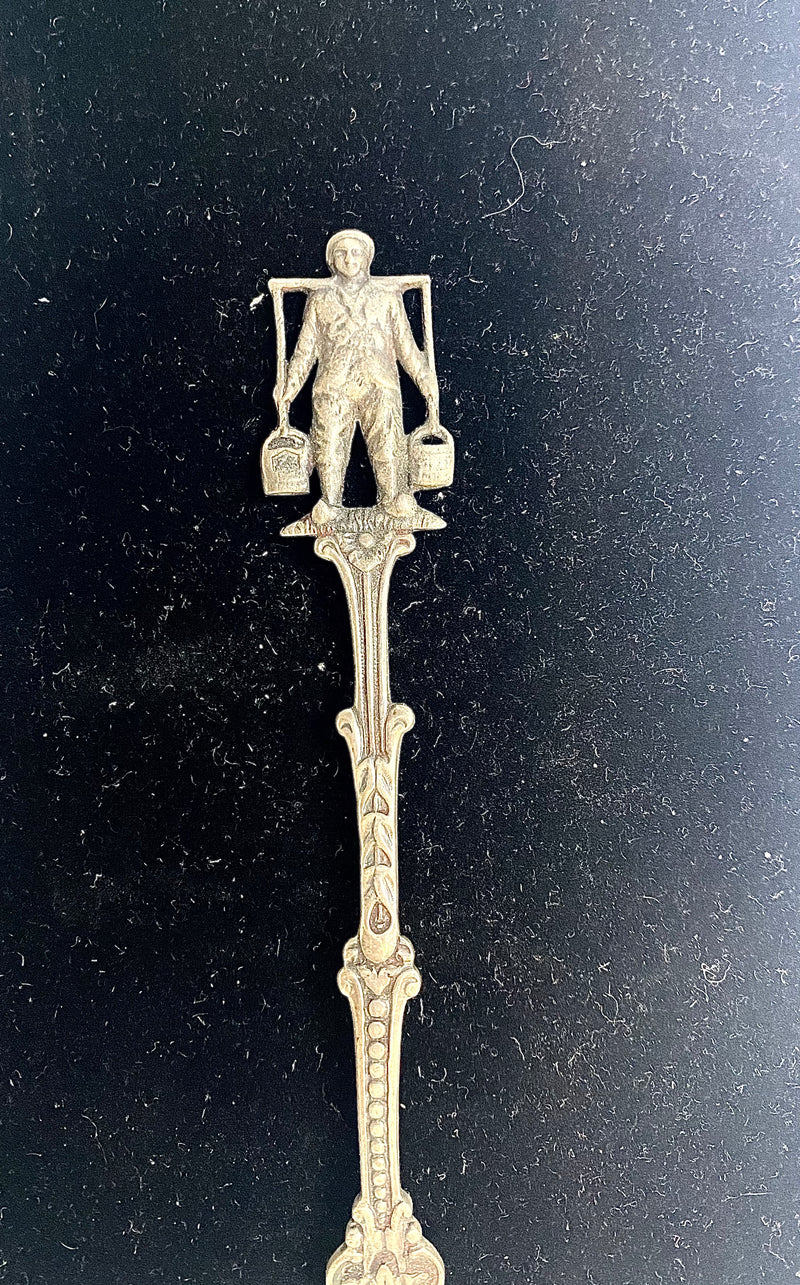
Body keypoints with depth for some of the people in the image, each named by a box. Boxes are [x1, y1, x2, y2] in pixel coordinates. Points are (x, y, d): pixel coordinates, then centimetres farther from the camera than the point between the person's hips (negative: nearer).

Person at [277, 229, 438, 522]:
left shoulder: (388, 296, 15)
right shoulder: (320, 299, 15)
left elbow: (405, 344, 15)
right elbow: (305, 348, 16)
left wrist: (424, 379, 8)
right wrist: (289, 388, 11)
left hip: (379, 385, 0)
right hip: (333, 387, 1)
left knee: (387, 442, -9)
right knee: (330, 445, -4)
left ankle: (394, 498, 4)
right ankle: (329, 502, 9)